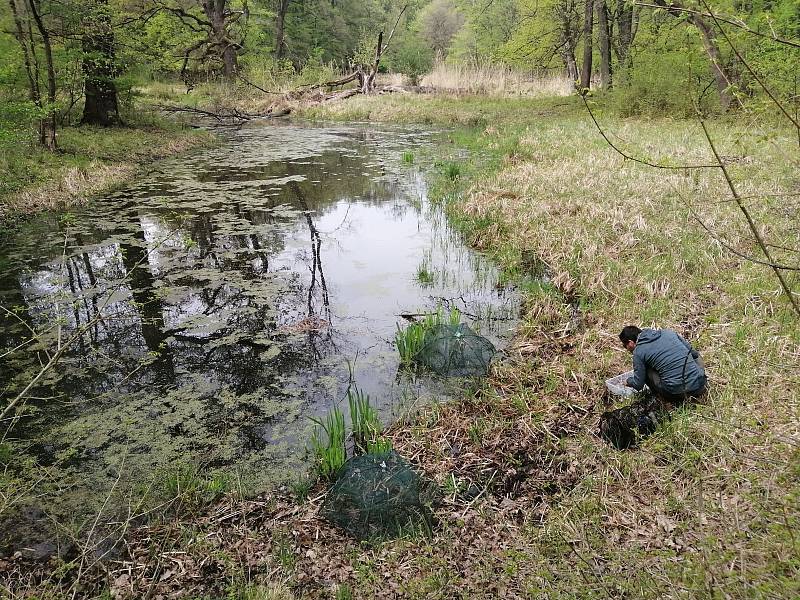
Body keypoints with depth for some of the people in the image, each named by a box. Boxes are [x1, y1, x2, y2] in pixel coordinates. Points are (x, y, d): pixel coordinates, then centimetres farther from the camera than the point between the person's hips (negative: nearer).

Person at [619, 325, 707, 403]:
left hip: (676, 394, -5)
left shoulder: (638, 352, 0)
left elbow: (638, 385, 4)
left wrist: (628, 382, 27)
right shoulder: (668, 332, 12)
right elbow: (694, 353, 19)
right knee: (695, 355, 32)